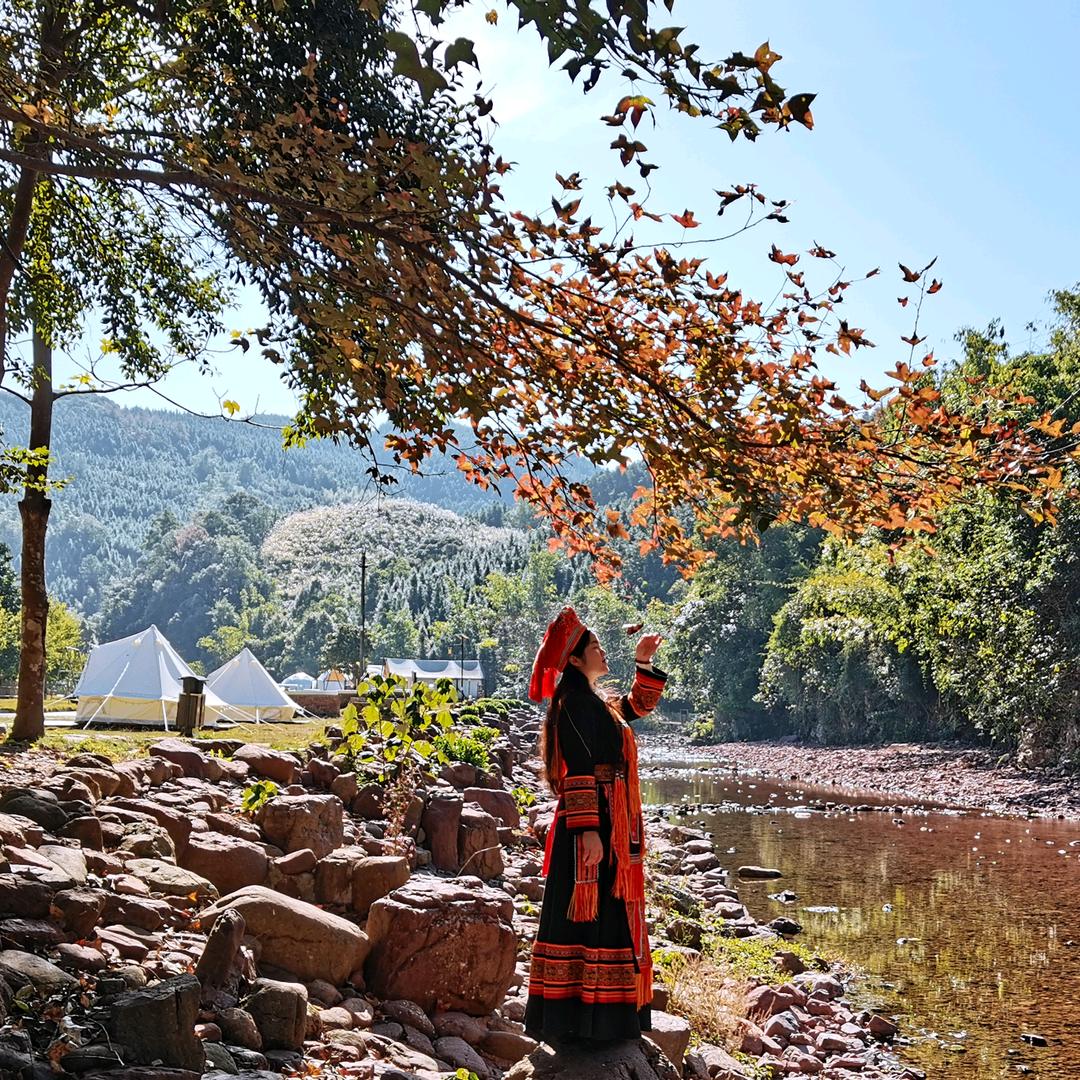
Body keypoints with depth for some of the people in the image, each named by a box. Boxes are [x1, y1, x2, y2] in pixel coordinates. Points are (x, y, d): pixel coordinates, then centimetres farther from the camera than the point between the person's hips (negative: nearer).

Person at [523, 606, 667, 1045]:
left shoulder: (597, 701, 16)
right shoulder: (575, 702, -13)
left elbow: (637, 706, 34)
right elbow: (577, 770, -20)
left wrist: (645, 664, 21)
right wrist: (588, 829, -24)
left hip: (611, 823, 10)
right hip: (593, 820, -10)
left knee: (607, 914, 14)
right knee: (589, 914, -7)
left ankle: (605, 1013, 22)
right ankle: (582, 1015, -2)